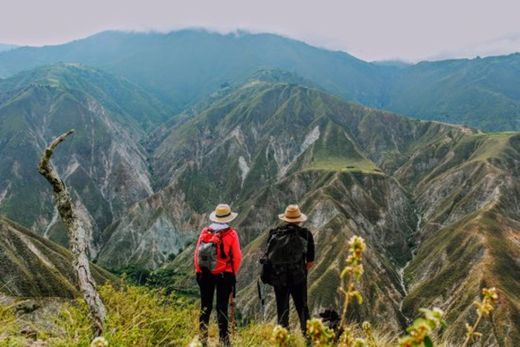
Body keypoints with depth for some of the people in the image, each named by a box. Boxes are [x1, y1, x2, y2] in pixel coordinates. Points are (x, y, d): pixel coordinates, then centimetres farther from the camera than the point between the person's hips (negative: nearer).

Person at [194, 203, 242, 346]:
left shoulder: (205, 232, -2)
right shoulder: (231, 234, -9)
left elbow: (197, 253, 0)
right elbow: (237, 257, -7)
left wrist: (198, 271, 10)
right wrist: (233, 273, 7)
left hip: (205, 275, 2)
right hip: (224, 275, -2)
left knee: (205, 306, 12)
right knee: (222, 307, 6)